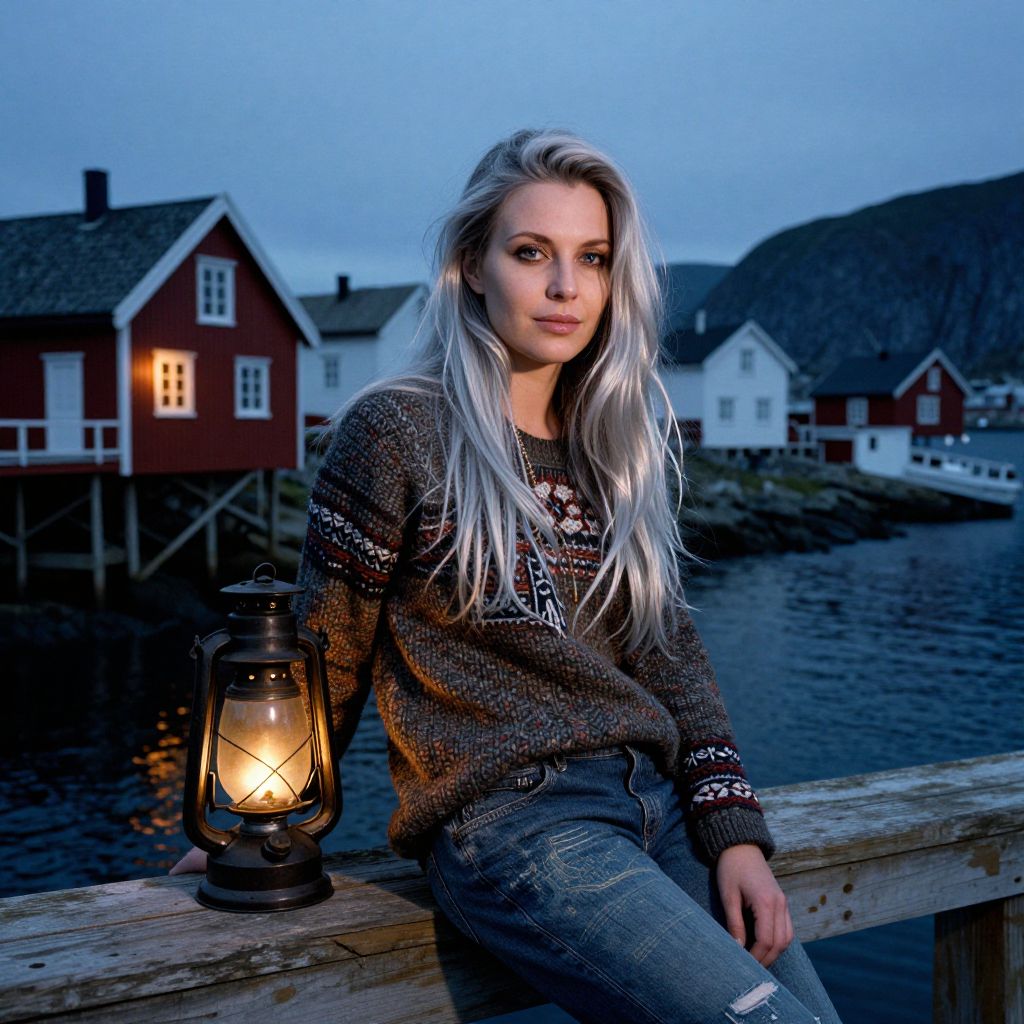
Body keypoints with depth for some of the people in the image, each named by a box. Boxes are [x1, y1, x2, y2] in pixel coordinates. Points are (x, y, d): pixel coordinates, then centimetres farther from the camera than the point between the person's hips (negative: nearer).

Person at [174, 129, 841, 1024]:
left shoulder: (616, 448, 12)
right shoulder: (396, 432, -5)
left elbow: (670, 650, 12)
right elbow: (330, 656, 2)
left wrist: (735, 832, 1)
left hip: (658, 797, 6)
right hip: (508, 818, -6)